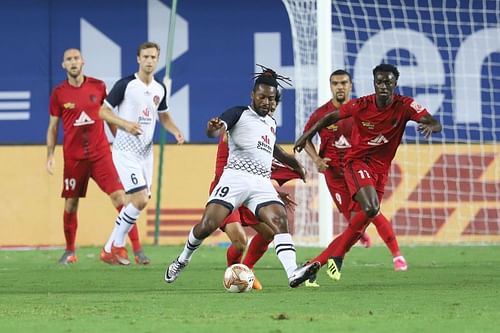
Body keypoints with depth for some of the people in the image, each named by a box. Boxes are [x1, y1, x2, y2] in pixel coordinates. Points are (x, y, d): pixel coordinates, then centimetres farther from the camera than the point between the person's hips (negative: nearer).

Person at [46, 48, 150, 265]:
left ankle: (137, 250, -10)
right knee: (71, 204, 5)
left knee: (119, 197, -11)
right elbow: (53, 127, 7)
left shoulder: (98, 87, 3)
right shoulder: (59, 93, 2)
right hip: (73, 156, 0)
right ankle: (69, 252, 24)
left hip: (100, 153, 0)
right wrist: (50, 155, -1)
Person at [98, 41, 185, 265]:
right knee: (140, 199, -18)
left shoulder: (160, 89, 9)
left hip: (146, 152, 7)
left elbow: (163, 116, 24)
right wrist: (126, 124, -23)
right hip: (126, 152, -7)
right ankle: (117, 244, -3)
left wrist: (175, 131, 4)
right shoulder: (125, 85, -10)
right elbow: (103, 111, -7)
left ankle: (110, 249, 14)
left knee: (139, 201, 4)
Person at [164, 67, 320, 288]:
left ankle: (293, 273, -38)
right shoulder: (239, 114, 5)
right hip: (236, 176, -5)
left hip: (262, 183, 5)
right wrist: (213, 128, -37)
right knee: (207, 226, -15)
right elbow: (215, 131, -14)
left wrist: (290, 161, 50)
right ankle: (182, 260, 14)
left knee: (279, 220, -22)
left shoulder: (271, 123, 26)